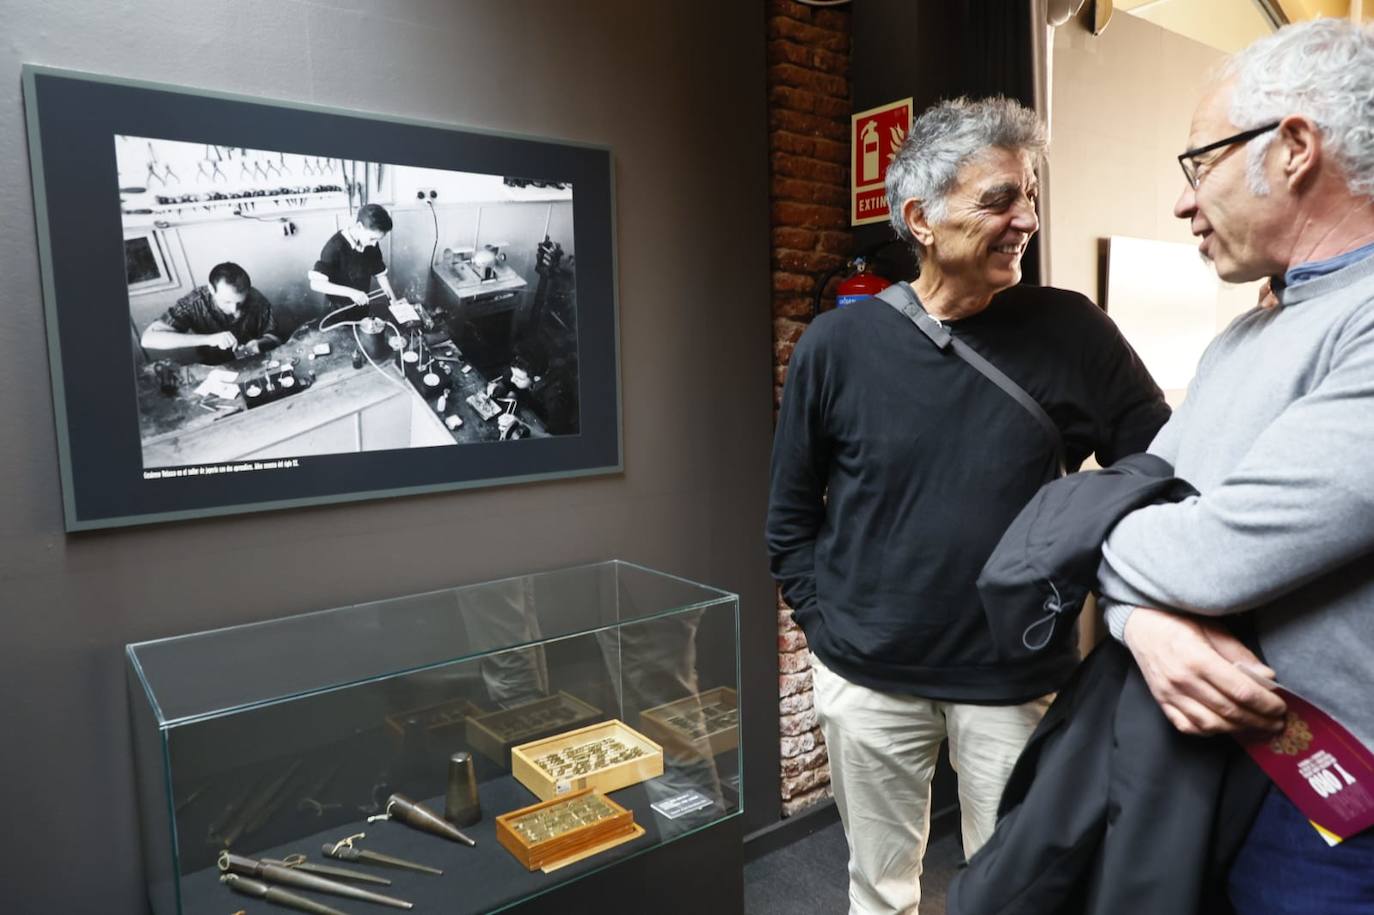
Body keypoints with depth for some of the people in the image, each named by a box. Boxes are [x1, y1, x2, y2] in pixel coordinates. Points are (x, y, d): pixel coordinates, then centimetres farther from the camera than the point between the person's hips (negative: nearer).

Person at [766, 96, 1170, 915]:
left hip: (1019, 679, 0)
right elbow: (791, 515, 2)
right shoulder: (838, 344, -7)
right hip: (867, 678, 1)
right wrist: (826, 623, -2)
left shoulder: (1070, 333, -7)